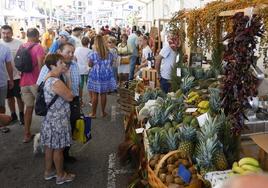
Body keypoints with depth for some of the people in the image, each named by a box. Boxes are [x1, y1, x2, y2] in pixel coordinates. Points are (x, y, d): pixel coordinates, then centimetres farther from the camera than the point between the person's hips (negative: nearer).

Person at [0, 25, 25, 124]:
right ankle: (13, 115, 32)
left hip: (17, 76, -3)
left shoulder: (18, 43, -10)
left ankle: (21, 114, 26)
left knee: (19, 96, 9)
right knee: (9, 97, 16)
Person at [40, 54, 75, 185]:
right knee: (58, 149, 6)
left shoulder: (49, 78, 8)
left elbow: (66, 92, 10)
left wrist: (68, 77, 1)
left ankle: (48, 171, 35)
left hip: (51, 119, 10)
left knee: (50, 147, 20)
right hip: (57, 121, -10)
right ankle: (61, 175, 23)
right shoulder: (56, 82, -25)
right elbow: (70, 97, -16)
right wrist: (68, 77, -3)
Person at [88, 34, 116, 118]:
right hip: (106, 75, 3)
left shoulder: (93, 53, -12)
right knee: (104, 94, 10)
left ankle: (93, 113, 12)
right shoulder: (108, 53, 0)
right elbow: (111, 64, 8)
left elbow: (90, 64, -5)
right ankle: (103, 112, 19)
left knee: (95, 95, 4)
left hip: (96, 75, -3)